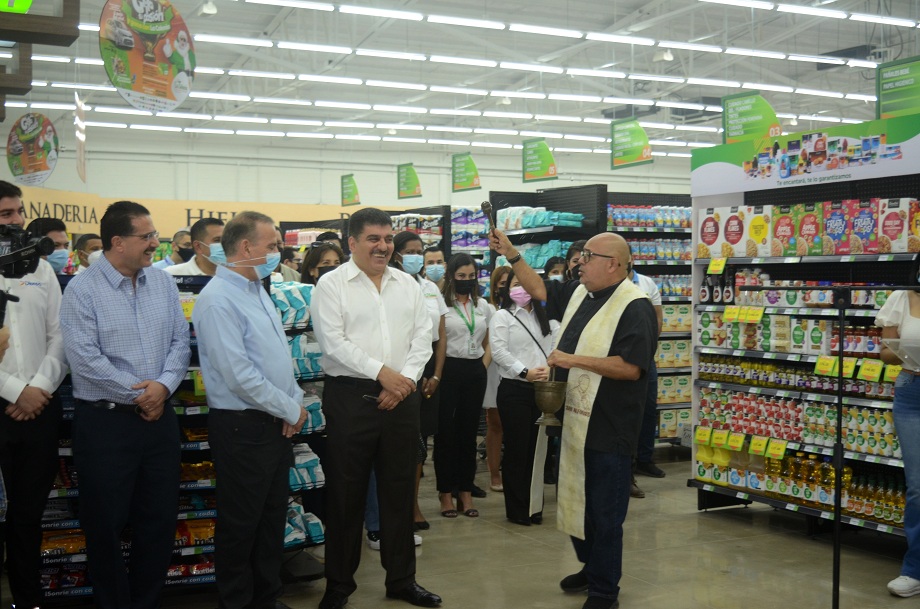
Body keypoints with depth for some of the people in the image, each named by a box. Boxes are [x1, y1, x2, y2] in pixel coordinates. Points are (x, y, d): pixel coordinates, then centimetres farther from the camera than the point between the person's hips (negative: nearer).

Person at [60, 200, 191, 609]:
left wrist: (163, 385, -13)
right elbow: (85, 360, -16)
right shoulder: (82, 291, -9)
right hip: (105, 423, -5)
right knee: (106, 526, 7)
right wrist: (138, 396, -12)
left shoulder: (163, 285, 7)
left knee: (160, 521, 12)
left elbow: (180, 342, 5)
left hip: (159, 419, 5)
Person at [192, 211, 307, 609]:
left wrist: (297, 402, 1)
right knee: (240, 526, 5)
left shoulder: (257, 290, 12)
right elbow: (240, 376, -22)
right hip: (243, 427, -9)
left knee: (273, 519, 18)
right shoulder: (218, 300, -17)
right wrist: (291, 411, -13)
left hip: (276, 424, 9)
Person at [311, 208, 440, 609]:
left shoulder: (407, 284, 10)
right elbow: (333, 341, -13)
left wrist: (406, 379, -8)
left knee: (399, 490, 12)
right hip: (350, 397, -4)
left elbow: (422, 337, 7)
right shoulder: (331, 284, -4)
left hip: (401, 397, 4)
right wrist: (382, 372, -16)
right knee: (346, 493, 4)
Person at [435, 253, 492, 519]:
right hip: (450, 370, -4)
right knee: (446, 432, 2)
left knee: (469, 432, 9)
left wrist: (483, 367, 6)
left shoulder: (483, 306, 12)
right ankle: (446, 493, 11)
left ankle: (466, 493, 17)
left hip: (475, 372, 5)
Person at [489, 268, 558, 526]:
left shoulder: (544, 318, 17)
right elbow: (499, 351, -10)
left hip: (542, 389, 5)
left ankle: (534, 505, 17)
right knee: (516, 449, 0)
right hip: (514, 389, -5)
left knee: (537, 448, 8)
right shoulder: (502, 316, 2)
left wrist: (549, 369, -12)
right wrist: (525, 372, -18)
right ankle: (517, 509, 9)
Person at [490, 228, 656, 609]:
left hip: (609, 431, -9)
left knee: (604, 514, 4)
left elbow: (631, 367, -25)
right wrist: (510, 254, 13)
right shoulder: (579, 293, 9)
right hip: (574, 422, 9)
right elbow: (539, 289, 23)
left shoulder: (635, 306, -17)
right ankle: (591, 568, 40)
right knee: (575, 503, 20)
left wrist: (573, 360, -22)